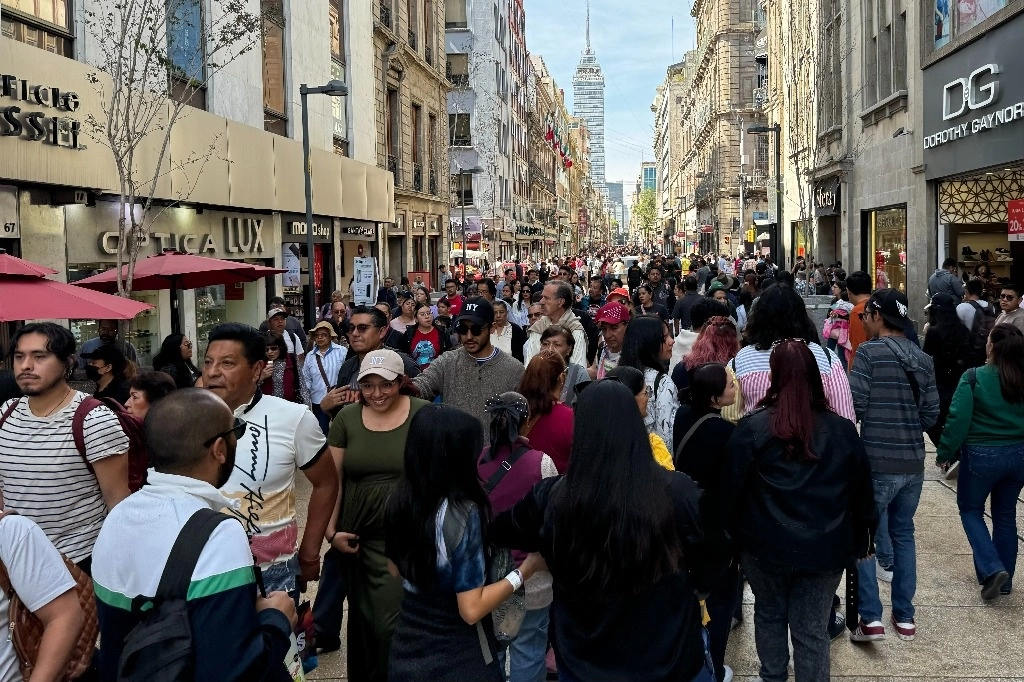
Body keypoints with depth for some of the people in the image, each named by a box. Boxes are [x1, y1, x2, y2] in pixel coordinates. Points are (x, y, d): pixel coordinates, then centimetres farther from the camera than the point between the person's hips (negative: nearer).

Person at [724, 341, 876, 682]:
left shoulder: (753, 427, -11)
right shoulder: (843, 430, -2)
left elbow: (732, 488, -7)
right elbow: (861, 492, 7)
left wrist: (734, 533, 7)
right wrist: (860, 541, 18)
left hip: (766, 545, -1)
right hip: (825, 548, 1)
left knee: (769, 614, 22)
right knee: (812, 629, 9)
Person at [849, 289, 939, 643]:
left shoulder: (869, 352, -12)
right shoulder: (923, 358, 6)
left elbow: (854, 405, -15)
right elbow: (932, 413, 6)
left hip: (878, 462, -6)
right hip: (913, 462, 6)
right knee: (903, 534, 17)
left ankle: (870, 618, 0)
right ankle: (904, 616, 23)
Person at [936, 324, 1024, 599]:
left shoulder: (974, 377, -17)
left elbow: (958, 419, -17)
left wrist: (944, 452, -5)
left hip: (982, 455, -4)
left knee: (970, 509, 15)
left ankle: (992, 569, -1)